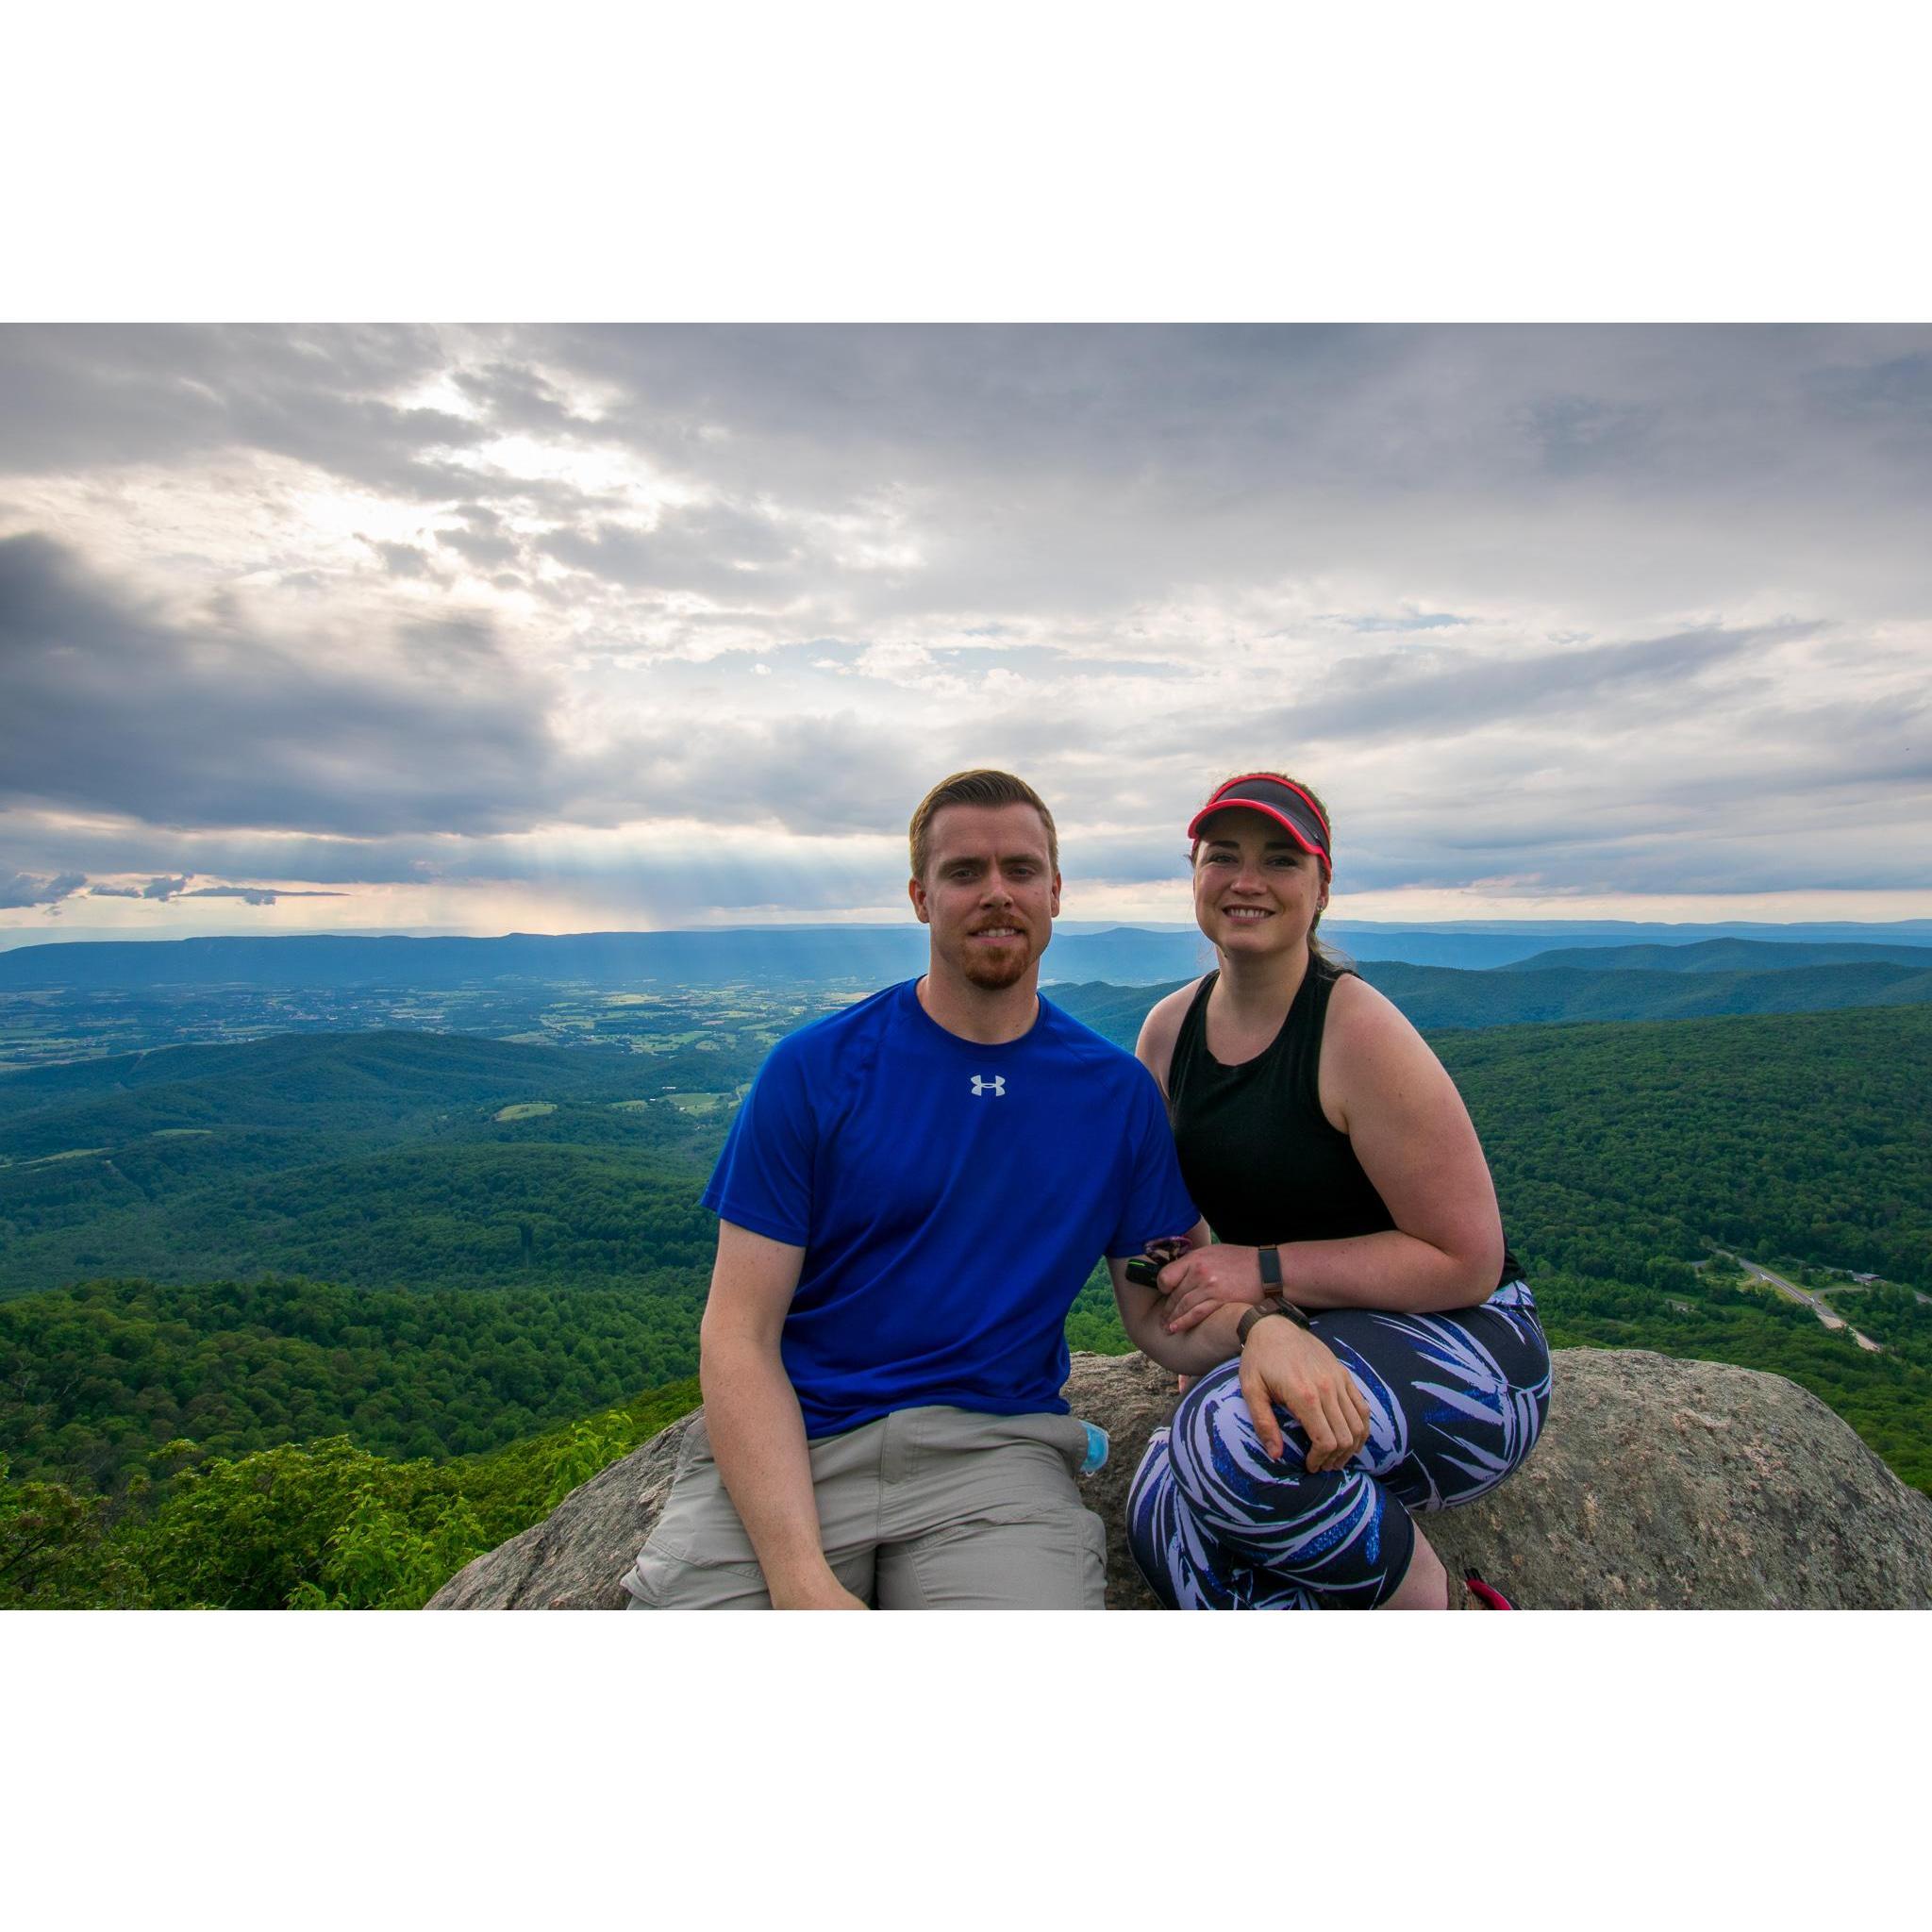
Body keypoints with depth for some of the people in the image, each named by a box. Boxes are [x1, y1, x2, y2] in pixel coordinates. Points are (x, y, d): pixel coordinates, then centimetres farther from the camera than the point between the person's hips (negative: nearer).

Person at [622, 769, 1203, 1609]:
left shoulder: (1119, 1092, 5)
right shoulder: (813, 1068, -3)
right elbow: (739, 1337, -6)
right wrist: (802, 1578, -17)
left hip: (993, 1449, 1)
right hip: (783, 1449, 0)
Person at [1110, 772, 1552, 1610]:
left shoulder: (1358, 1031, -18)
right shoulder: (1169, 1030, 0)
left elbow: (1466, 1262, -15)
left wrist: (1265, 1270, -17)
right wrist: (1257, 1327, -12)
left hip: (1459, 1351, -4)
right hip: (1308, 1348, 5)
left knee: (1229, 1438, -32)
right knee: (1164, 1514, -23)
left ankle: (1440, 1603, -2)